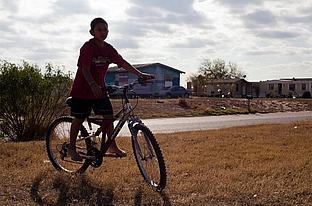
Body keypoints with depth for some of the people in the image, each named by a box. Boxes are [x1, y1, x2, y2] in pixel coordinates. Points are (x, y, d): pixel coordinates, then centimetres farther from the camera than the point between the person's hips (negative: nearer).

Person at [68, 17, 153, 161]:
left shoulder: (108, 49, 3)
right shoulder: (88, 47, -16)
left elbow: (122, 63, 3)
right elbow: (85, 69, -25)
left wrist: (140, 74, -3)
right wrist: (93, 85, -41)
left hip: (100, 89, 6)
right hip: (83, 89, -5)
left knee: (108, 116, 1)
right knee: (79, 119, 3)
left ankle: (112, 147, 12)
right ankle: (71, 148, 18)